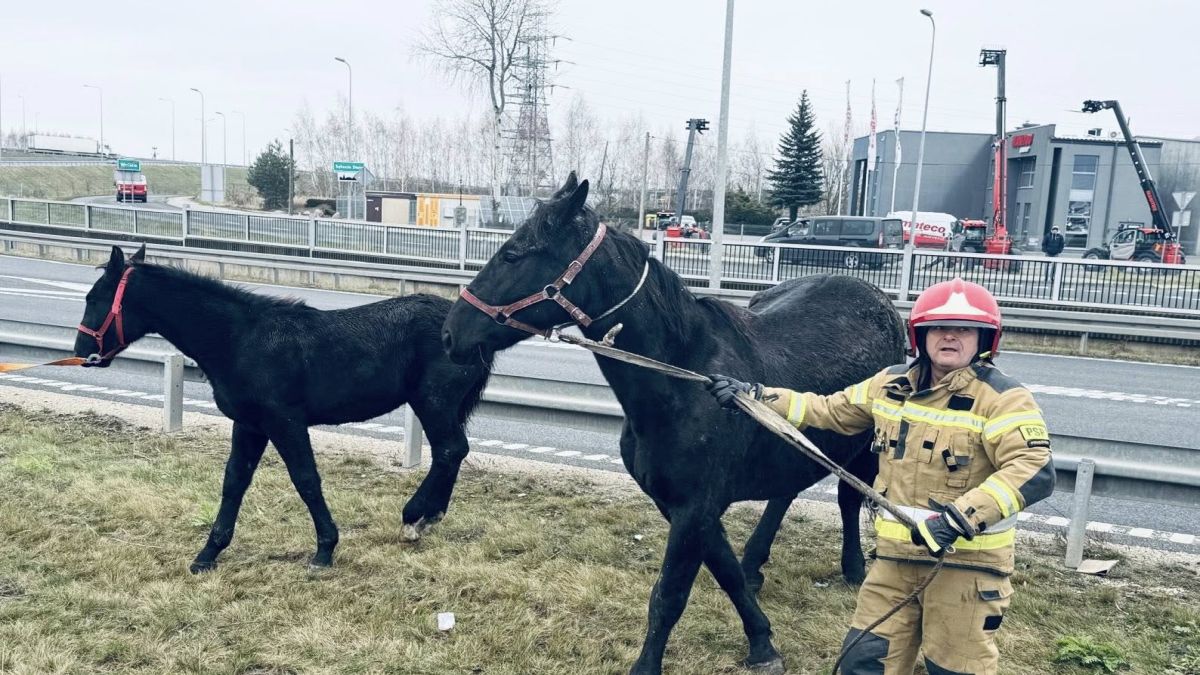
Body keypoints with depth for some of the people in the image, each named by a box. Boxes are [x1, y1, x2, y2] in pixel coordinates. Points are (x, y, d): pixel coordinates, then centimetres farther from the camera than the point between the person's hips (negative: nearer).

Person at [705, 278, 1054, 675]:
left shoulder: (1003, 399, -12)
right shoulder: (892, 385, 6)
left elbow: (1035, 472, -23)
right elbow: (827, 411, 16)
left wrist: (961, 518, -35)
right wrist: (753, 396, 11)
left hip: (966, 561, -5)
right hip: (896, 554, 5)